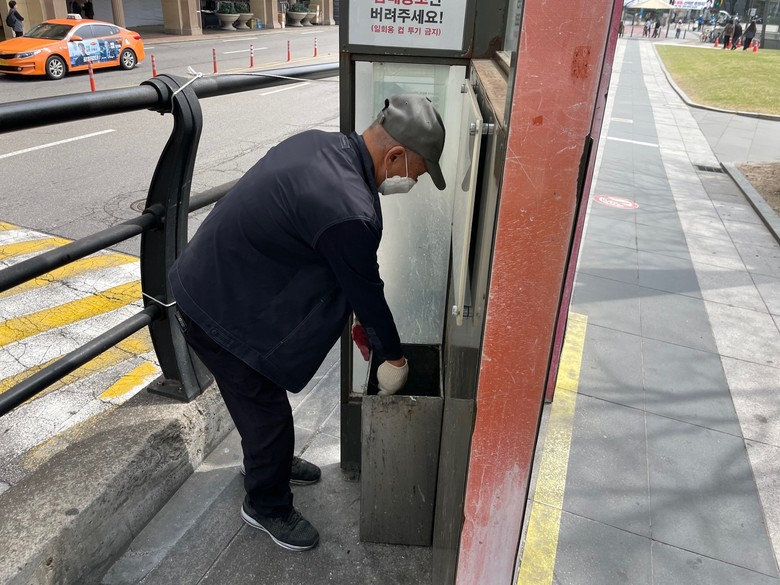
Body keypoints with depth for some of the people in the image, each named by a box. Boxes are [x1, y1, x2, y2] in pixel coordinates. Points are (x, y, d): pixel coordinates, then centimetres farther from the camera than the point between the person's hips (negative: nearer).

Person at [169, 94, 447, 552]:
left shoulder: (320, 144, -2)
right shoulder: (349, 211, -32)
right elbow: (367, 291, -16)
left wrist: (358, 319, 13)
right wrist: (393, 355, 3)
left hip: (206, 282, 9)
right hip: (220, 313, -9)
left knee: (264, 397, 26)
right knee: (268, 410, 9)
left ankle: (274, 463, 51)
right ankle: (267, 506, 34)